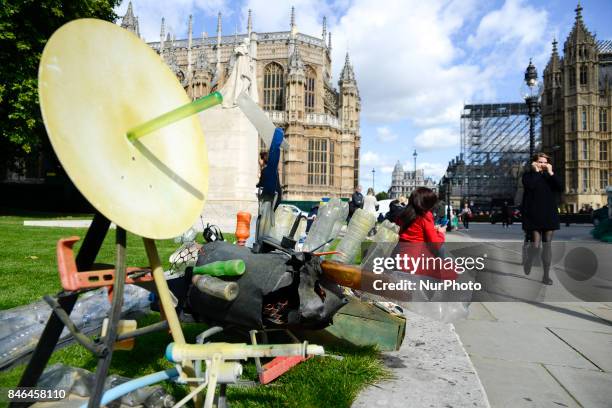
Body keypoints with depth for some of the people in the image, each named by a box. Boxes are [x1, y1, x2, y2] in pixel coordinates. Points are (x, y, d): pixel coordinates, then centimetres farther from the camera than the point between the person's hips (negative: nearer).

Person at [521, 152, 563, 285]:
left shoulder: (550, 176, 13)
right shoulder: (528, 175, 3)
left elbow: (560, 188, -3)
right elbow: (530, 185, -20)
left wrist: (551, 172, -6)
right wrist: (535, 171, -10)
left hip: (549, 215, 4)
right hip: (534, 216, -4)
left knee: (547, 245, 4)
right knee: (535, 245, -8)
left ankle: (546, 275, 11)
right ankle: (527, 264, 22)